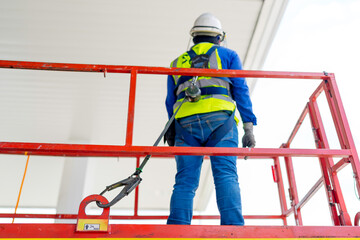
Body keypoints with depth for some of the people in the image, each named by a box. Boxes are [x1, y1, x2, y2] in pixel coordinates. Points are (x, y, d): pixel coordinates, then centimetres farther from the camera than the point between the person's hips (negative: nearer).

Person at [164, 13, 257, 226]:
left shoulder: (177, 63, 28)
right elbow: (241, 91, 9)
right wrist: (249, 128, 5)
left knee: (185, 181, -1)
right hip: (219, 119, -2)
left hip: (185, 122, 2)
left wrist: (171, 136, 23)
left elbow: (170, 102, 22)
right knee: (226, 176, -9)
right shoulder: (227, 55, 20)